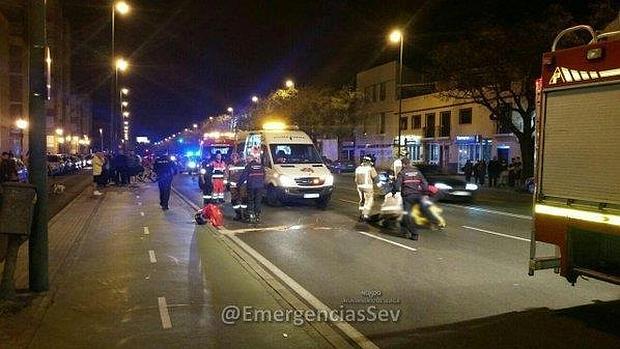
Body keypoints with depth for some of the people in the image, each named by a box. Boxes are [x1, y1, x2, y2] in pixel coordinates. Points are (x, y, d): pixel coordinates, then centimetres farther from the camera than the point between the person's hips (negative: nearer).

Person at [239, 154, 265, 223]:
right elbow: (264, 176, 13)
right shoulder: (261, 166, 9)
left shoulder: (248, 166, -4)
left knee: (250, 202, 7)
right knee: (258, 202, 8)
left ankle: (251, 216, 3)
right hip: (260, 186, 3)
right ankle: (257, 216, 8)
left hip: (251, 187, -3)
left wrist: (239, 183, 6)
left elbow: (243, 176, -4)